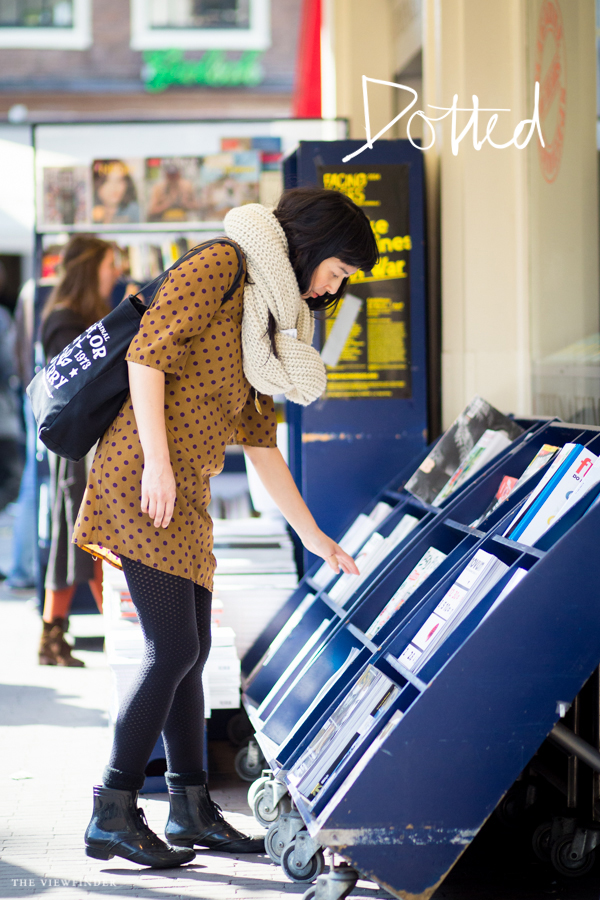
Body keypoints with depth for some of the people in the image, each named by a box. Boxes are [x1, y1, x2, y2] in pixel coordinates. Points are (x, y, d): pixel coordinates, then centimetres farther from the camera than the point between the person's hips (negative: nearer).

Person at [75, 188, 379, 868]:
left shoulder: (268, 320, 22)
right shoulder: (221, 266, -5)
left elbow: (260, 440, 24)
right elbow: (147, 352, -14)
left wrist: (313, 536, 25)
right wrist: (157, 462, -20)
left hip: (187, 497, 9)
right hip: (142, 482, -9)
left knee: (189, 652, 10)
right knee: (173, 650, -11)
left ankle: (191, 811, 17)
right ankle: (112, 817, -7)